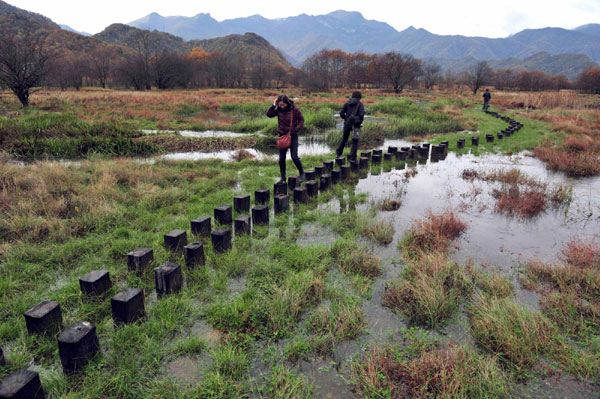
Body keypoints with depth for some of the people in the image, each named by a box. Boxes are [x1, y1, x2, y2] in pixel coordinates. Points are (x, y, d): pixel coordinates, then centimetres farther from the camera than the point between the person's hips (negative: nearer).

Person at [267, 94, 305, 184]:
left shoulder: (294, 109, -11)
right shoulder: (278, 109, -3)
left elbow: (301, 120, -4)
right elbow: (269, 114, -6)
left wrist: (295, 129, -15)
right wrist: (273, 105, -15)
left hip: (293, 136, -3)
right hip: (282, 136, 3)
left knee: (294, 157, -5)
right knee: (281, 158, 5)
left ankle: (302, 173, 16)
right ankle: (283, 177, 18)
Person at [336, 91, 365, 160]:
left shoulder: (347, 103, 8)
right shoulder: (360, 104, -3)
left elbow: (341, 113, 0)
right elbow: (361, 114, -14)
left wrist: (346, 118, 13)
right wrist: (361, 121, 3)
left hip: (347, 123, 4)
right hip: (355, 124, -4)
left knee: (344, 139, 20)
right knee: (355, 141, 3)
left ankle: (339, 152, 31)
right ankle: (353, 156, -2)